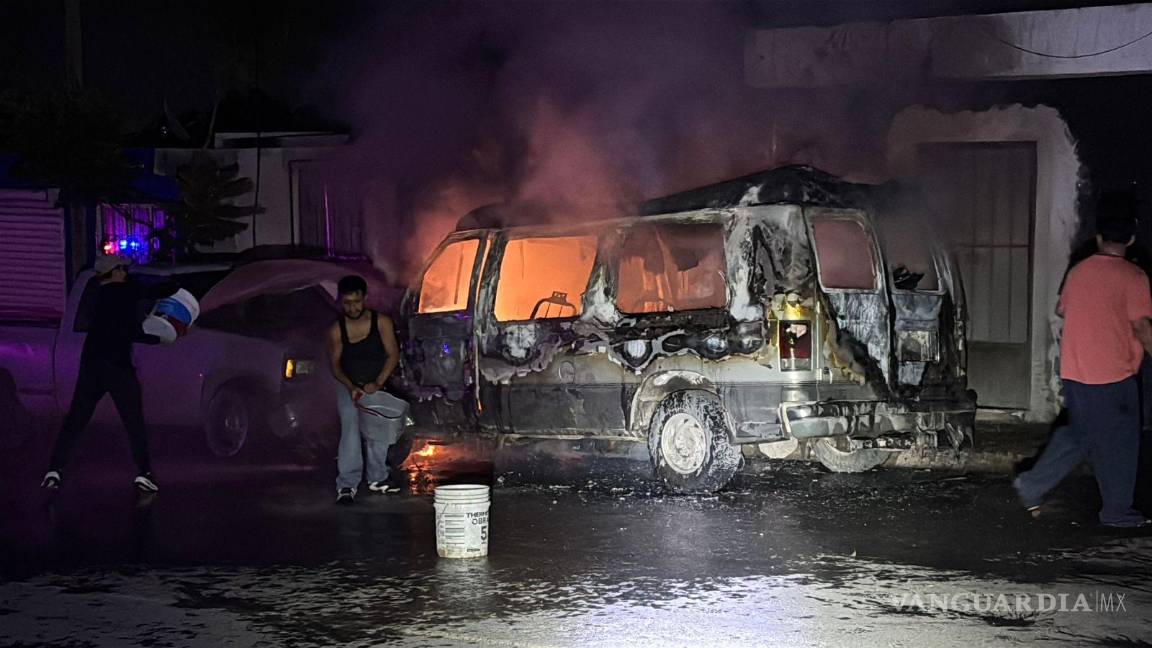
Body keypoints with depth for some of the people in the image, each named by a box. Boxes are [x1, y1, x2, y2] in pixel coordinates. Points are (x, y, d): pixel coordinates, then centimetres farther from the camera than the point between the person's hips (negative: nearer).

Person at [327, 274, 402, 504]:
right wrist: (351, 387, -23)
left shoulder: (381, 322, -11)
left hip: (376, 387, 2)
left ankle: (377, 478, 21)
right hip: (349, 388, -2)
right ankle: (347, 485, -21)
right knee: (350, 431, -17)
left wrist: (377, 383, -22)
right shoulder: (336, 330, -11)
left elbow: (393, 355, -10)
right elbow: (335, 363, -6)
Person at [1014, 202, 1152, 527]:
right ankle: (1116, 510, 18)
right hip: (1113, 375, -6)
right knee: (1118, 442, 8)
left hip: (1074, 372, 6)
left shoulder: (1079, 270, 6)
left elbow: (1061, 309, 20)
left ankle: (1032, 486, 12)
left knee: (1076, 434, 18)